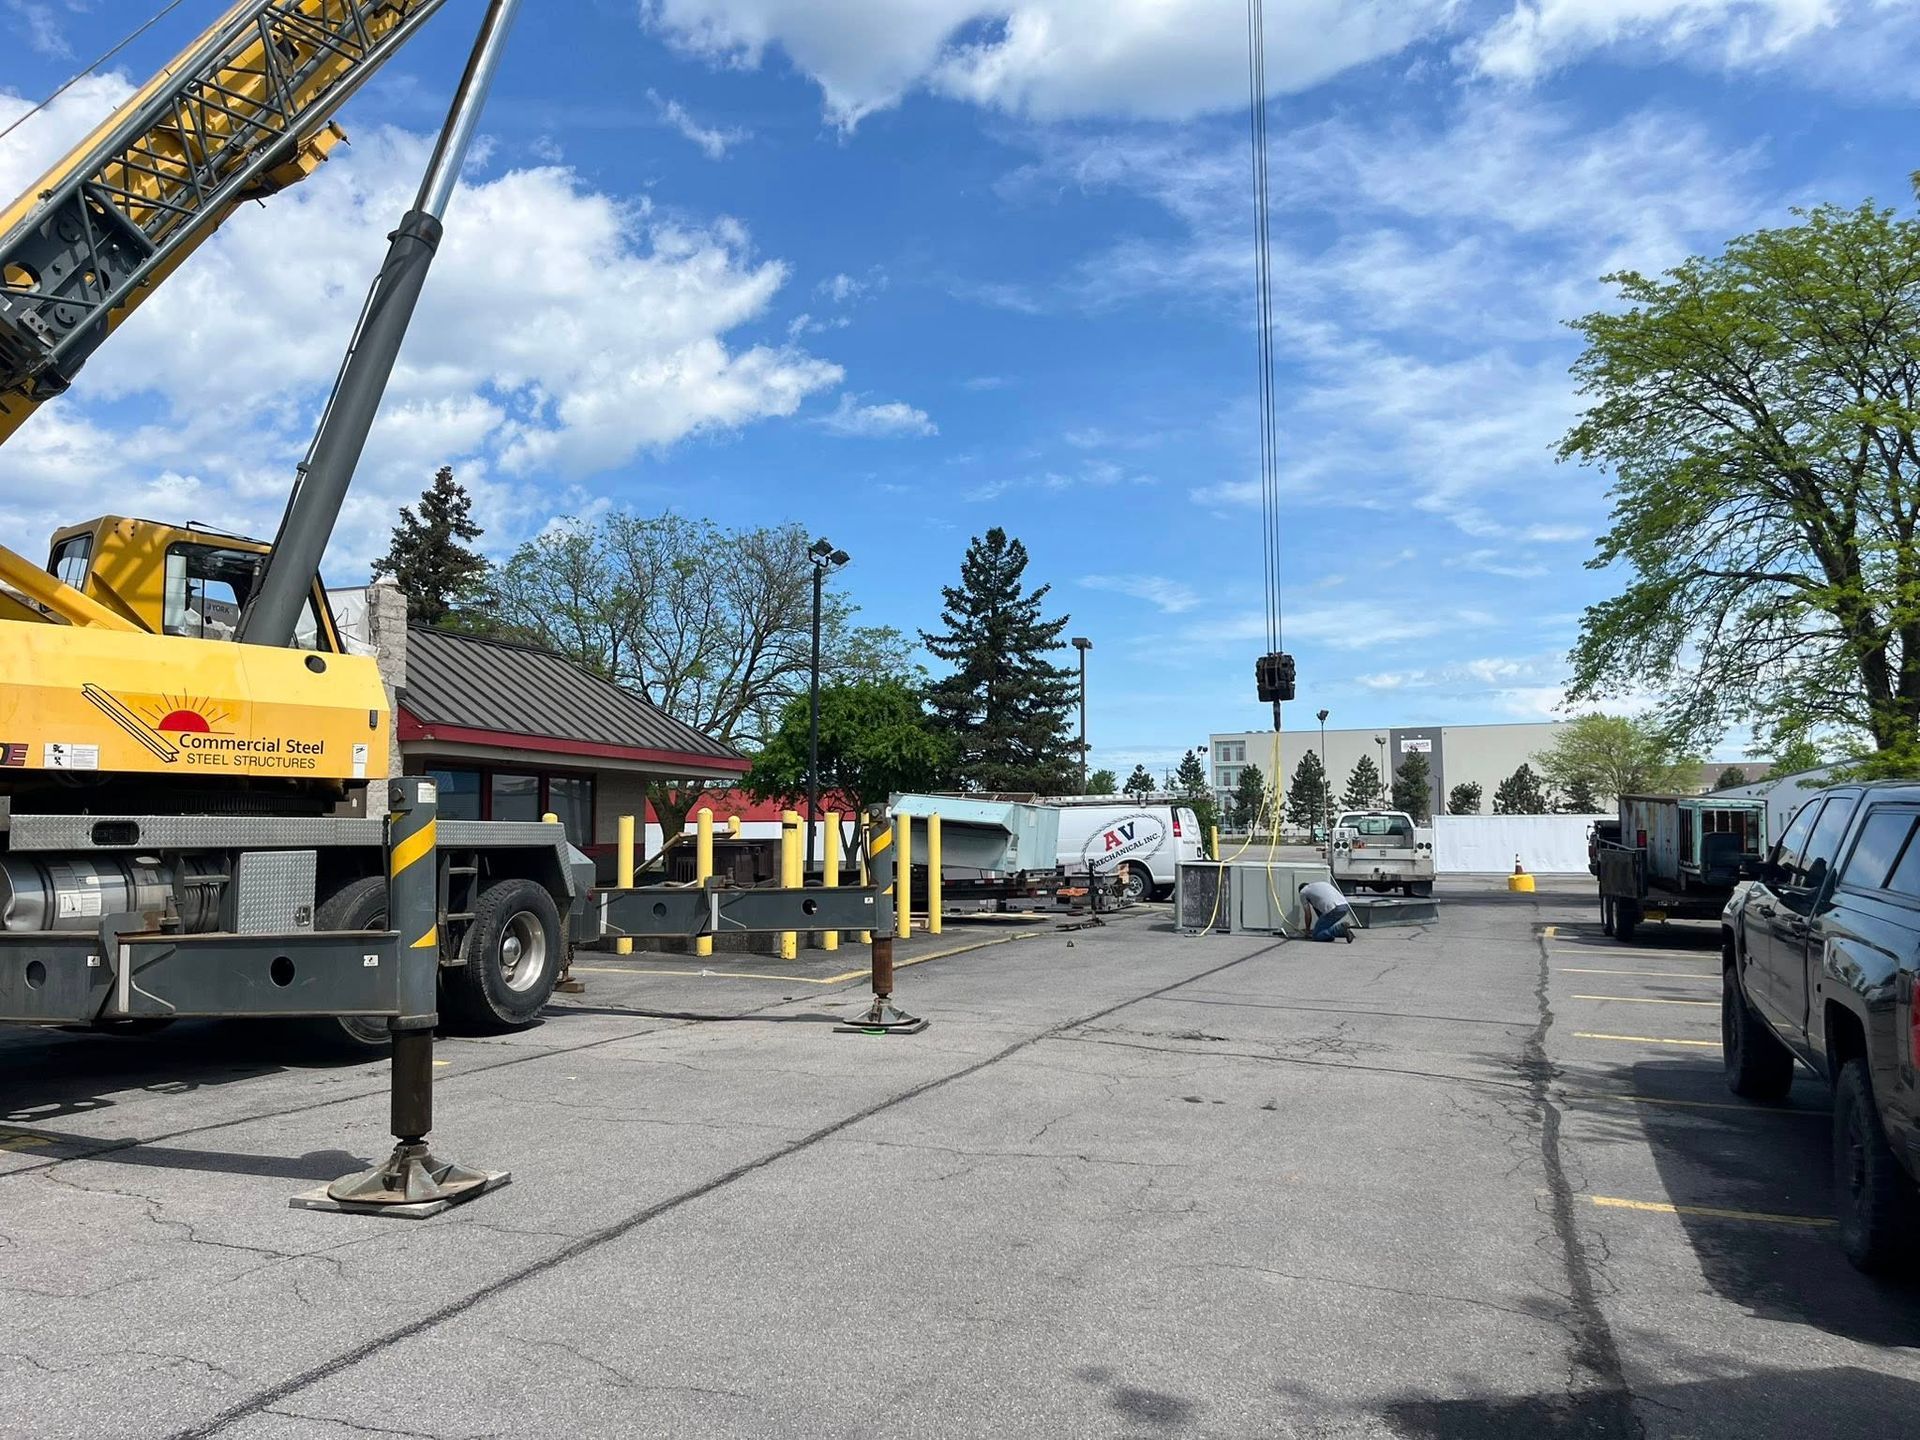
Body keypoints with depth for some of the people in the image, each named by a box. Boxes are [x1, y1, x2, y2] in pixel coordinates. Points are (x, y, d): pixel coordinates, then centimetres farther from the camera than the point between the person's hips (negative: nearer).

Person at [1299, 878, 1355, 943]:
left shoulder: (1302, 892, 17)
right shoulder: (1322, 883, 37)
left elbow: (1308, 914, 18)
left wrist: (1307, 930, 33)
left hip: (1333, 910, -7)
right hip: (1345, 907, 7)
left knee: (1315, 936, 3)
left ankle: (1341, 929, -16)